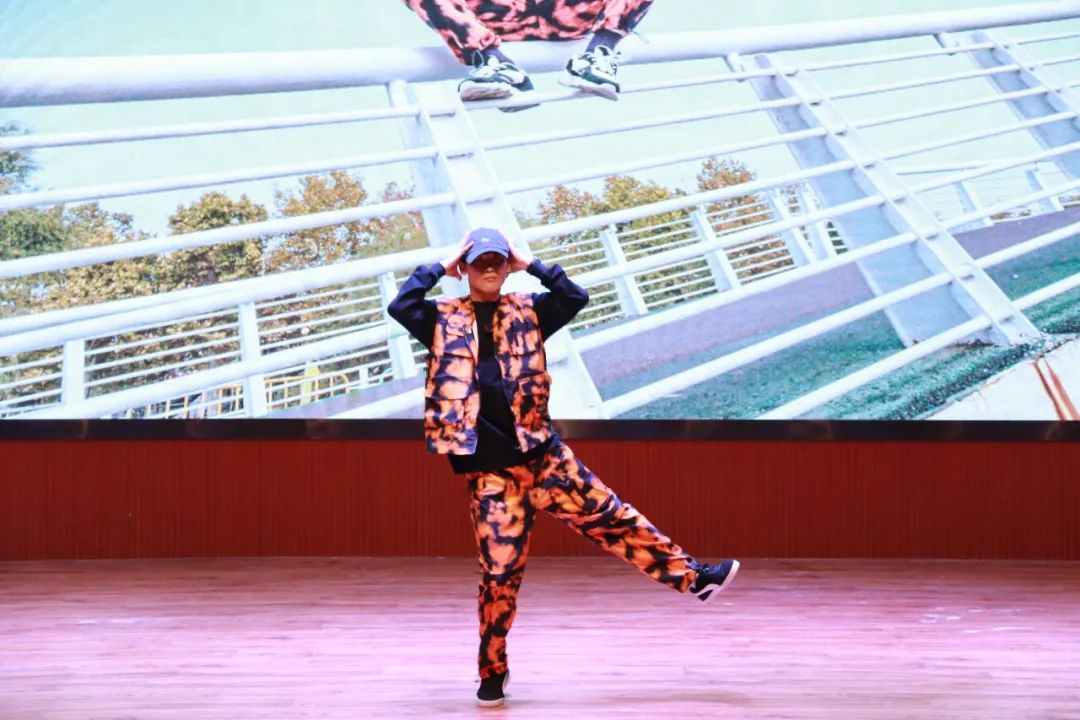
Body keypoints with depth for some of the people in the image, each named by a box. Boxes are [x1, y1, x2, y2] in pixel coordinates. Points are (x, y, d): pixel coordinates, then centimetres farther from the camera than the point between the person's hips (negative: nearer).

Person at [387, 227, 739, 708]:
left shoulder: (526, 313, 8)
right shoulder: (445, 321, 2)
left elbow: (576, 298, -4)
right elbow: (399, 307, -15)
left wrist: (531, 266, -1)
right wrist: (441, 268, -6)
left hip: (542, 454, 2)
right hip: (489, 470, -2)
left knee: (611, 518, 2)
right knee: (500, 570, 0)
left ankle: (693, 577, 11)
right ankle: (492, 673, 13)